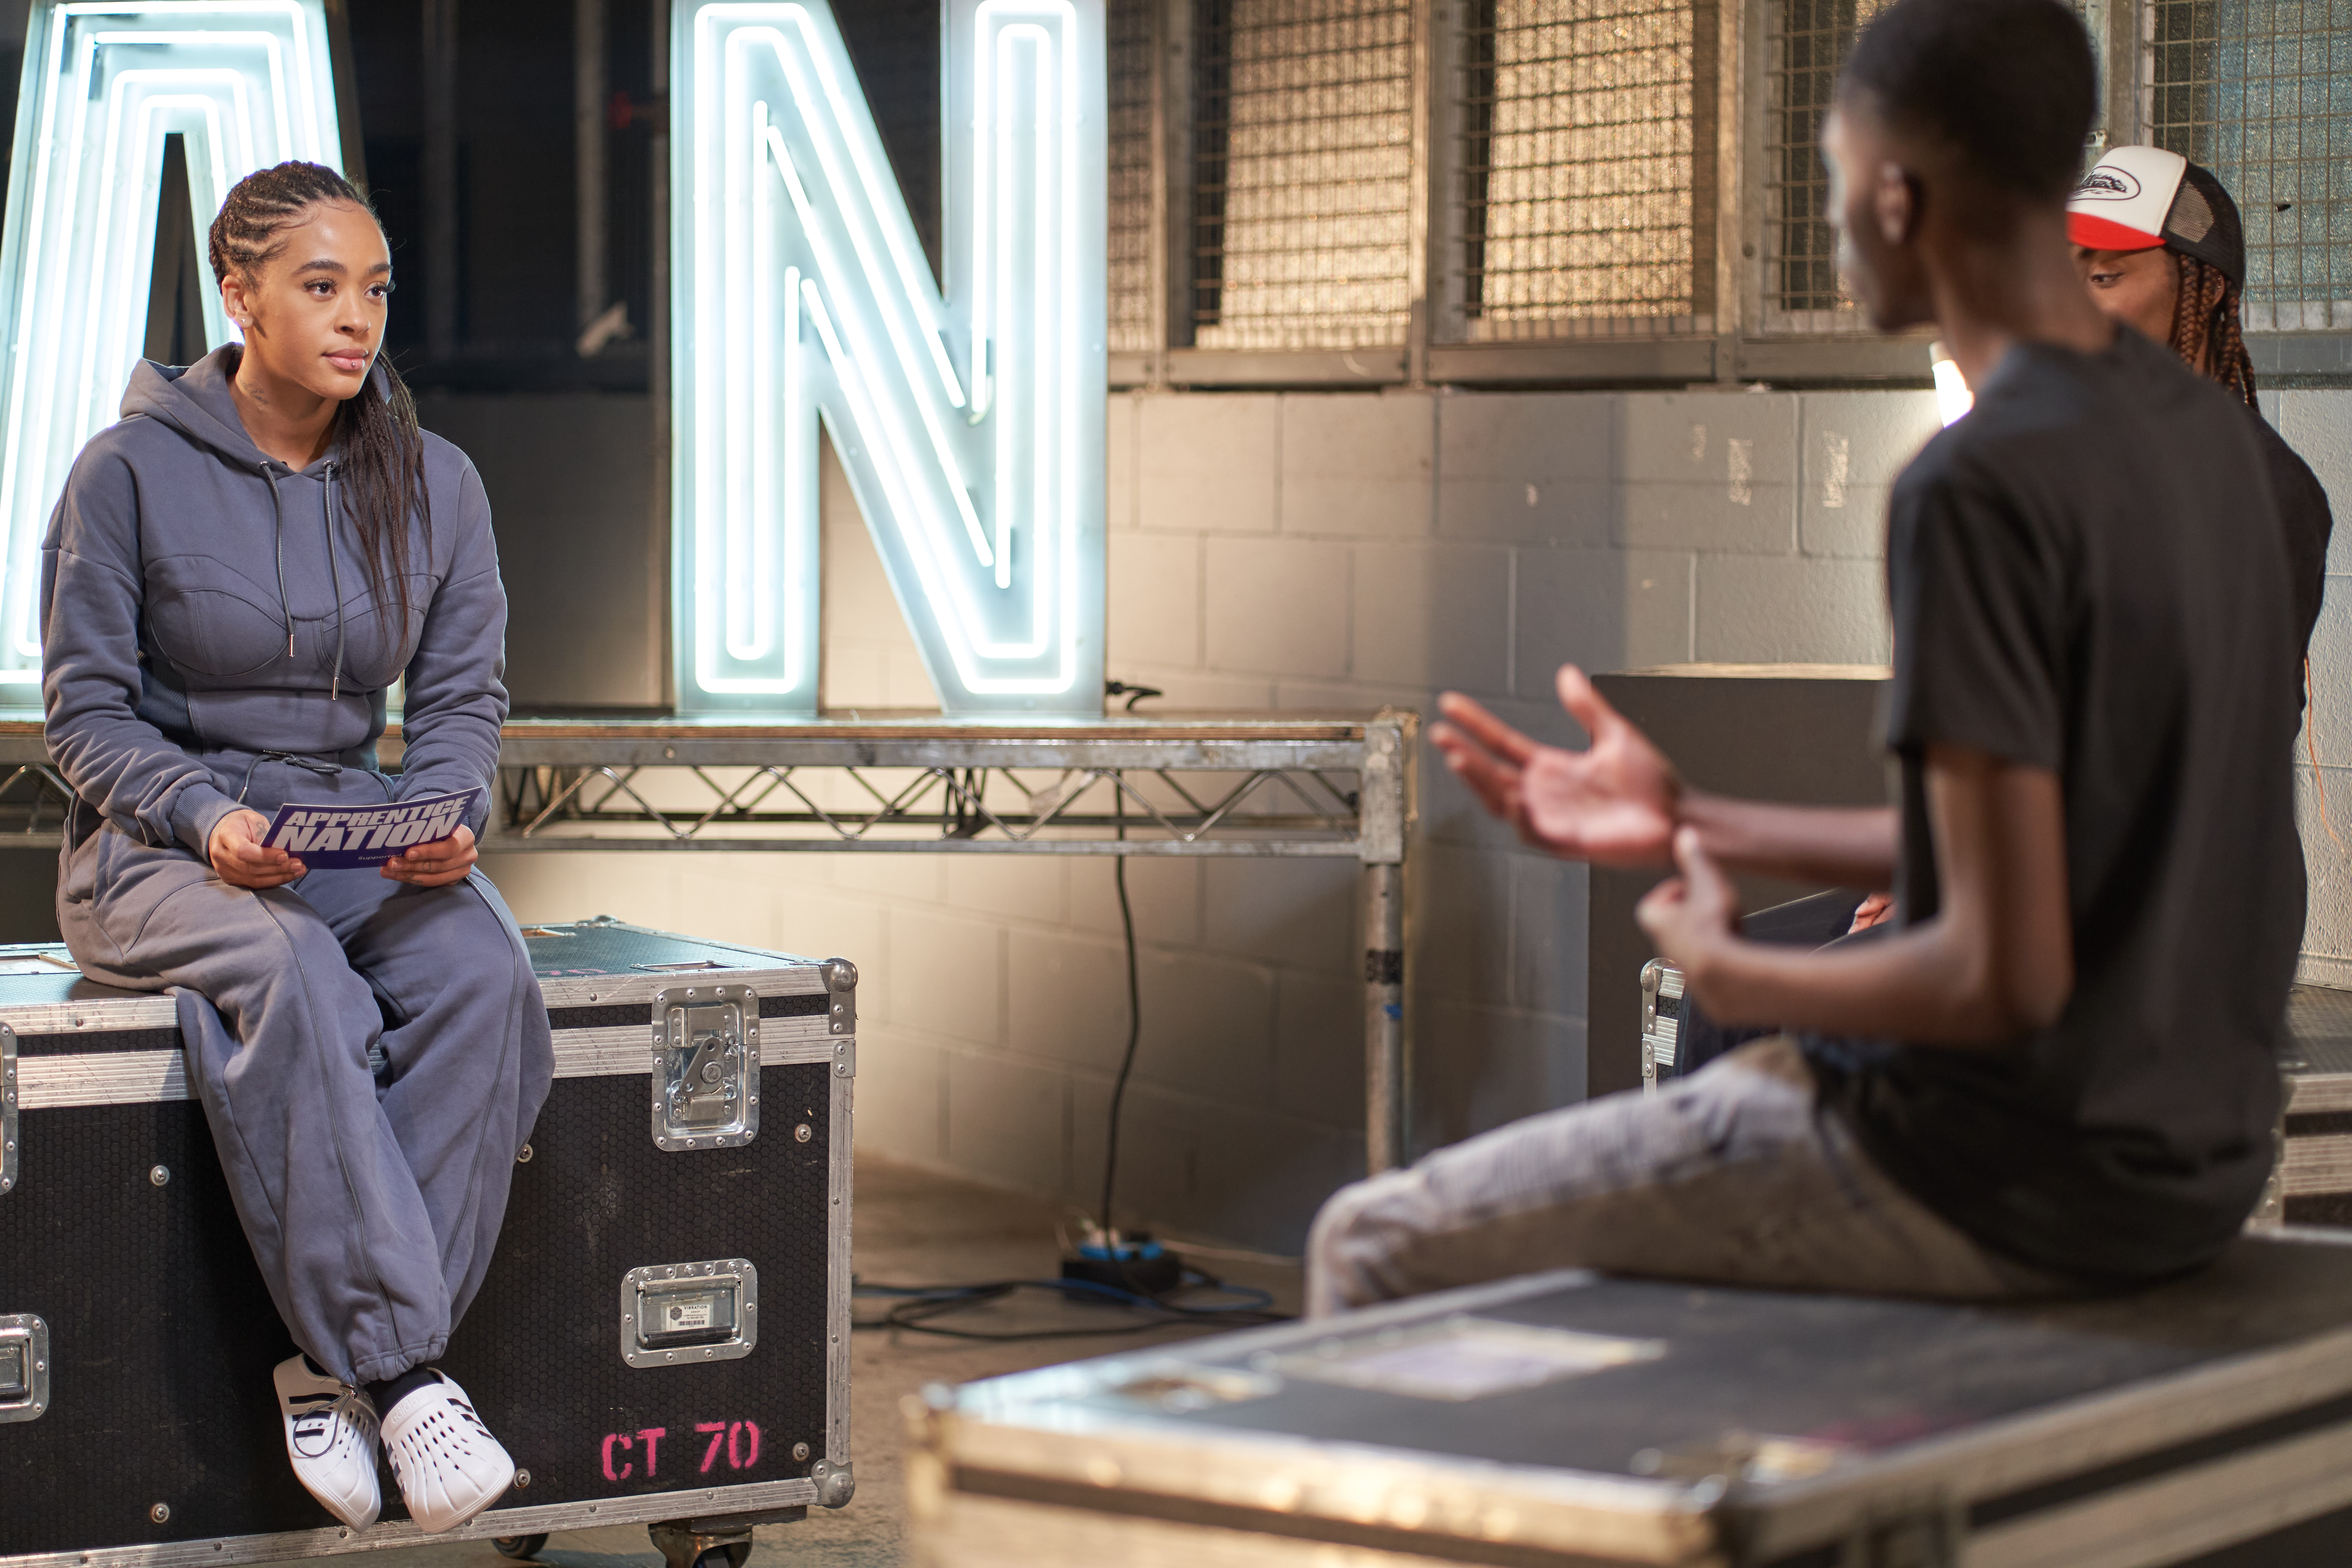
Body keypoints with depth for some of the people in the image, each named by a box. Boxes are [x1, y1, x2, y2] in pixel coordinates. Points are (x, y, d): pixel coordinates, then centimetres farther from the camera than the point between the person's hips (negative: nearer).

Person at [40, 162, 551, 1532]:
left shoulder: (433, 482, 6)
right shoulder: (133, 470, -5)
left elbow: (464, 695, 9)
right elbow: (87, 711, -3)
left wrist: (444, 814, -14)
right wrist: (207, 817, -22)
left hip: (355, 828, 4)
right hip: (156, 847, -4)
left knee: (485, 966, -31)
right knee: (295, 978, -38)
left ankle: (342, 1364, -27)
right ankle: (404, 1369, -36)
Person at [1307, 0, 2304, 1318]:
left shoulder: (1979, 489, -22)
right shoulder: (2204, 428, 7)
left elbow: (2006, 974, -25)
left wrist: (1727, 973, -8)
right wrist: (1692, 825, 17)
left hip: (2013, 1183, -9)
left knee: (1378, 1248, 2)